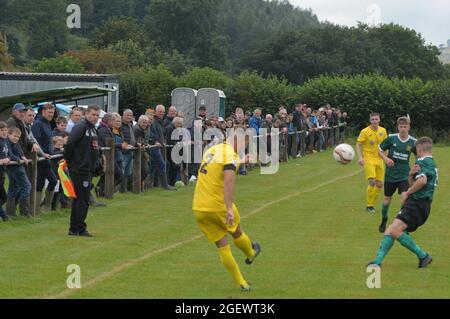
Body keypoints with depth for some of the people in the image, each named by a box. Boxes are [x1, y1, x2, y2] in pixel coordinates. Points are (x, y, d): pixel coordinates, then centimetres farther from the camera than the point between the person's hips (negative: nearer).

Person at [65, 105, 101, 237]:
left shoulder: (93, 129, 16)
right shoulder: (80, 127, -14)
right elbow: (70, 143, -22)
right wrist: (68, 161, -15)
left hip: (88, 169, 10)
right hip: (80, 169, -10)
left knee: (79, 198, 13)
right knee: (83, 199, -6)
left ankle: (74, 229, 19)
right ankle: (80, 228, -1)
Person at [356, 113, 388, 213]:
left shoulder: (383, 131, 5)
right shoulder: (365, 131, -9)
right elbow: (358, 145, -7)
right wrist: (360, 157, -19)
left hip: (379, 159, 5)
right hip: (368, 159, -5)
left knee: (380, 184, 5)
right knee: (372, 181, -18)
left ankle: (372, 204, 20)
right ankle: (369, 206, -5)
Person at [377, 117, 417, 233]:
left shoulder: (413, 142, -6)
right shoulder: (391, 138, -8)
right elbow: (380, 150, 3)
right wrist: (386, 159, -16)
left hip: (404, 175, -1)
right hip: (390, 174, 1)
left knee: (405, 196, -20)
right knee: (387, 198, 12)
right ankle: (383, 221, 36)